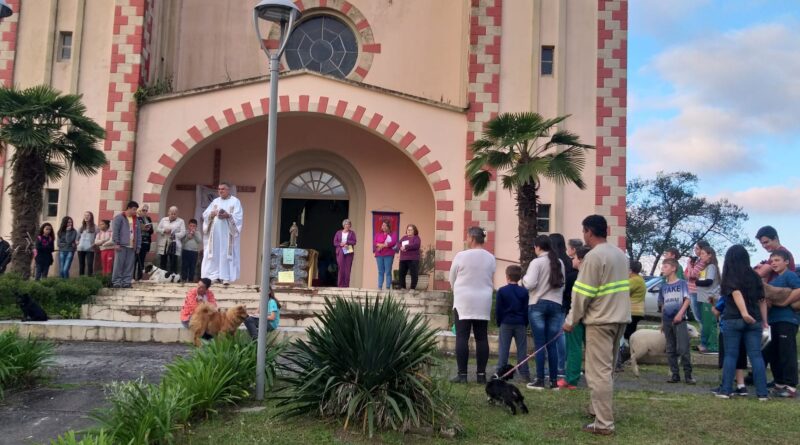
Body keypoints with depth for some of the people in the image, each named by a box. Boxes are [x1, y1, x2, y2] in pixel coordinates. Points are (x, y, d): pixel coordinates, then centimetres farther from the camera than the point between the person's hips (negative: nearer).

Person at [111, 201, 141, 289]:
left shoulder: (135, 220, 19)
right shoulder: (119, 218, 0)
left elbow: (138, 234, 19)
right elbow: (115, 231, -7)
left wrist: (138, 246, 12)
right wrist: (116, 243, -13)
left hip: (132, 247, 6)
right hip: (122, 245, -6)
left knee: (129, 266, 3)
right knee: (119, 265, -5)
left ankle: (126, 282, 7)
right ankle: (116, 282, -1)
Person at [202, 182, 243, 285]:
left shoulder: (235, 201, 3)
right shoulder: (215, 201, 17)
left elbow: (238, 217, -8)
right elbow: (205, 214, 11)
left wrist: (228, 215, -23)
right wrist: (212, 214, -10)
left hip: (227, 234, -4)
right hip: (215, 233, 5)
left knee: (226, 254, -6)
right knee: (214, 254, 1)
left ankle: (226, 277, -7)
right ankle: (214, 276, 4)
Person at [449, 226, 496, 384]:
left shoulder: (461, 256, -9)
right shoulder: (491, 258, 3)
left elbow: (452, 279, 3)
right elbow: (492, 281, 12)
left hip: (464, 300, -4)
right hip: (484, 301, 4)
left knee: (462, 337, -2)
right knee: (482, 337, 6)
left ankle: (462, 374, -5)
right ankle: (481, 374, 8)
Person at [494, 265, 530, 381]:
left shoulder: (502, 291, -5)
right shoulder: (524, 292, 0)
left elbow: (498, 309, -4)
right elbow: (526, 309, 3)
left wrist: (498, 322, 7)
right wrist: (526, 323, 11)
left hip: (506, 323, -1)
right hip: (520, 324, 1)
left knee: (503, 349, 3)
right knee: (522, 349, 5)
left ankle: (500, 372, 1)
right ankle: (524, 374, 5)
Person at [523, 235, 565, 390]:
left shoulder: (537, 262, -9)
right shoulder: (559, 263, 10)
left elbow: (529, 284, -14)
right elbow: (562, 285, 16)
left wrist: (524, 278, 4)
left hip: (537, 305, -5)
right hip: (555, 305, 5)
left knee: (539, 344, -3)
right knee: (552, 344, 8)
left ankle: (540, 380, -2)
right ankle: (554, 380, 8)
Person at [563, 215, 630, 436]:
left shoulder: (594, 256, -15)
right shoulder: (620, 254, 11)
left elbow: (582, 293, -14)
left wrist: (571, 320, -6)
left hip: (601, 320, -9)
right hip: (620, 317, 9)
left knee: (599, 372, -5)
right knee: (606, 369, 21)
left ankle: (604, 423, -5)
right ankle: (599, 408, 33)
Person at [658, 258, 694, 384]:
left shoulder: (682, 283, 1)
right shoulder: (663, 286, 14)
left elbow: (687, 300, -5)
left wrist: (680, 313, -18)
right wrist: (662, 322, 14)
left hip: (679, 320, -5)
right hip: (667, 321, 5)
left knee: (683, 349, -11)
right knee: (670, 350, 6)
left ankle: (688, 375, -5)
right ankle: (675, 375, 11)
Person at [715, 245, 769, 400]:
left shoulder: (730, 276, -1)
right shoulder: (755, 276, 10)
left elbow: (736, 293, -19)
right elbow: (762, 300, 10)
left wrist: (744, 313, -30)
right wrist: (764, 321, 16)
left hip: (733, 320, -3)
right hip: (754, 320, 3)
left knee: (730, 355, 3)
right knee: (756, 356, 3)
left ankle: (725, 390, 2)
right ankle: (762, 392, 1)